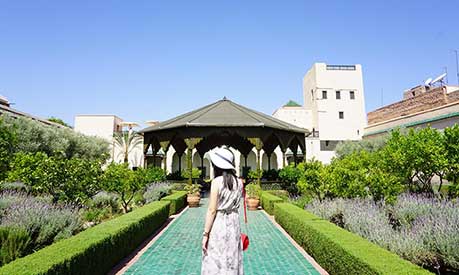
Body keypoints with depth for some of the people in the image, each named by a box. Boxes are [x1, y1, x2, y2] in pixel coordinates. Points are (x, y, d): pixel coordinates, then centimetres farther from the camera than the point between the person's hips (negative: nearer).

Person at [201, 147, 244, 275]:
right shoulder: (239, 182, 0)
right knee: (232, 261, 18)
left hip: (218, 223, -5)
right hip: (233, 223, 6)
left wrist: (205, 233, -10)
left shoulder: (217, 181, -15)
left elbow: (212, 210, -15)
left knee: (215, 263, 8)